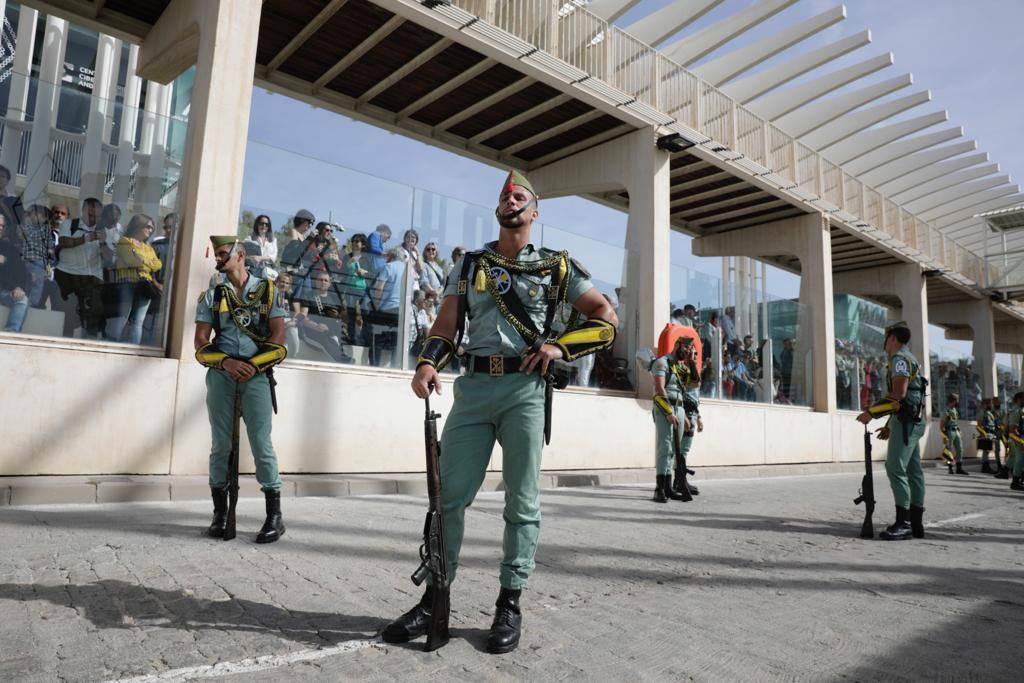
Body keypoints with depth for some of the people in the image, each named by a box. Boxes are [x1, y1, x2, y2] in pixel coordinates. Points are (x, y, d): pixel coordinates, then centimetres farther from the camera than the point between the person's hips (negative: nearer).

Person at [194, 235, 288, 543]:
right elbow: (201, 342, 6)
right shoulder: (211, 295, 14)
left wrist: (254, 365, -13)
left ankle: (275, 516, 0)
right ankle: (220, 514, 16)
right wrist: (226, 362, -12)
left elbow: (278, 336, 0)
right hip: (221, 374, 3)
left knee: (262, 445, -6)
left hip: (256, 375, -3)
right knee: (221, 445, 6)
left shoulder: (267, 290, 7)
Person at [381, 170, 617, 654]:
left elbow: (606, 319, 9)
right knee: (449, 495, 3)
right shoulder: (470, 264, 17)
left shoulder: (556, 266, 10)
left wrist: (559, 346, -5)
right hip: (473, 384, 2)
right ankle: (434, 599, 16)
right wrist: (428, 364, -10)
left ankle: (510, 604, 16)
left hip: (524, 386, -2)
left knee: (521, 502, 2)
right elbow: (446, 324, 9)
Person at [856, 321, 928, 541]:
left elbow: (898, 394, -20)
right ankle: (916, 523, 10)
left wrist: (871, 413, -18)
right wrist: (889, 426, 24)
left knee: (895, 467, -14)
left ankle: (903, 523, -16)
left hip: (906, 422, -10)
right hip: (912, 421, 10)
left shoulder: (900, 358, -9)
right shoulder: (909, 359, 23)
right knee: (913, 470, 8)